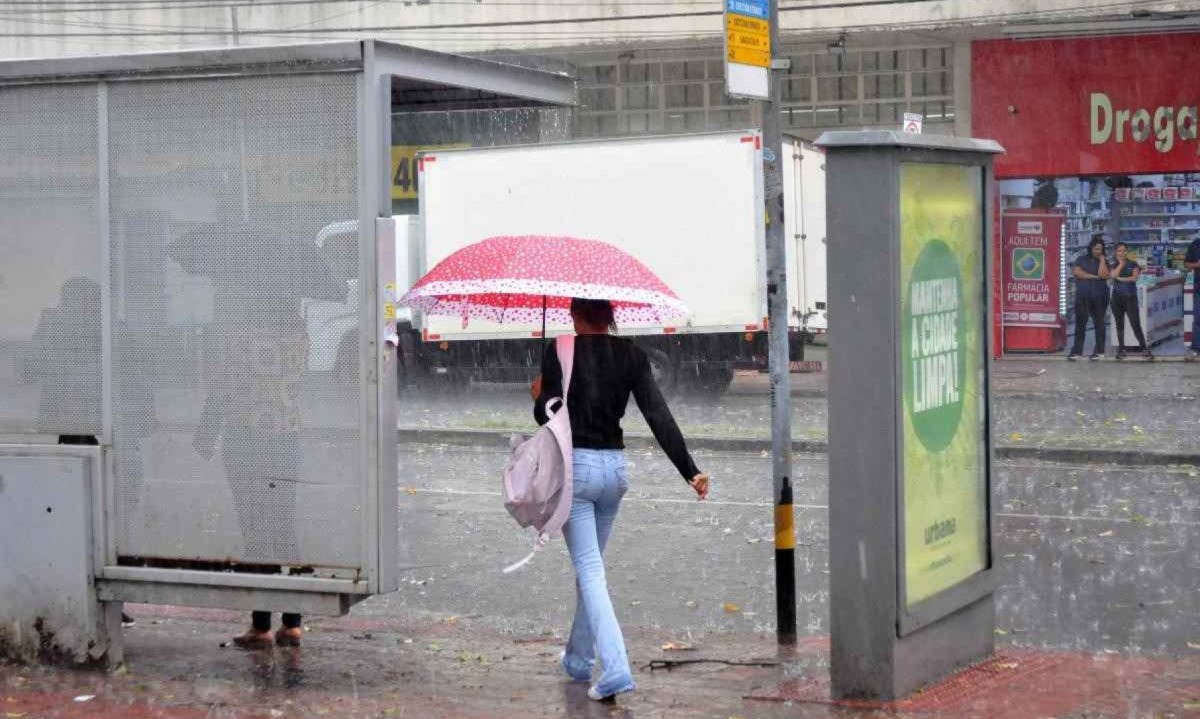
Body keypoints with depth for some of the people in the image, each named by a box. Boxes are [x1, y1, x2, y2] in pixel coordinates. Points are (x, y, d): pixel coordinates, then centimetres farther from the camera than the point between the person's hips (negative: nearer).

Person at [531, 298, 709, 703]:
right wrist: (690, 471, -9)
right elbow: (659, 416, -6)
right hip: (615, 467, 5)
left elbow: (548, 417, -11)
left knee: (589, 569, -6)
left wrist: (538, 397, 12)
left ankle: (616, 669, -20)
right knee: (591, 565, 21)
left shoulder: (559, 353, -9)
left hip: (573, 466, -5)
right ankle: (579, 660, 33)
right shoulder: (632, 355, 2)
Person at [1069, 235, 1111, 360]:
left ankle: (1099, 351, 8)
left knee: (1099, 322, 4)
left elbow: (1104, 274, -9)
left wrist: (1102, 259, -5)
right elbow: (1077, 272, -7)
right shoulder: (1081, 259, 9)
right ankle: (1076, 351, -3)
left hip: (1099, 296, 0)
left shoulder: (1104, 262, 9)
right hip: (1083, 296, 0)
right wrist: (1094, 276, -7)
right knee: (1080, 322, -4)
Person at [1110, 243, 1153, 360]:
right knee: (1119, 325, 5)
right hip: (1117, 297, 3)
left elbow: (1134, 278, -10)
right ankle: (1121, 349, 11)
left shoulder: (1133, 264, 6)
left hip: (1130, 297, -3)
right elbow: (1114, 275, -11)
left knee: (1136, 324, -9)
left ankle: (1144, 348, -9)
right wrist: (1121, 263, -3)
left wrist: (1120, 278, -7)